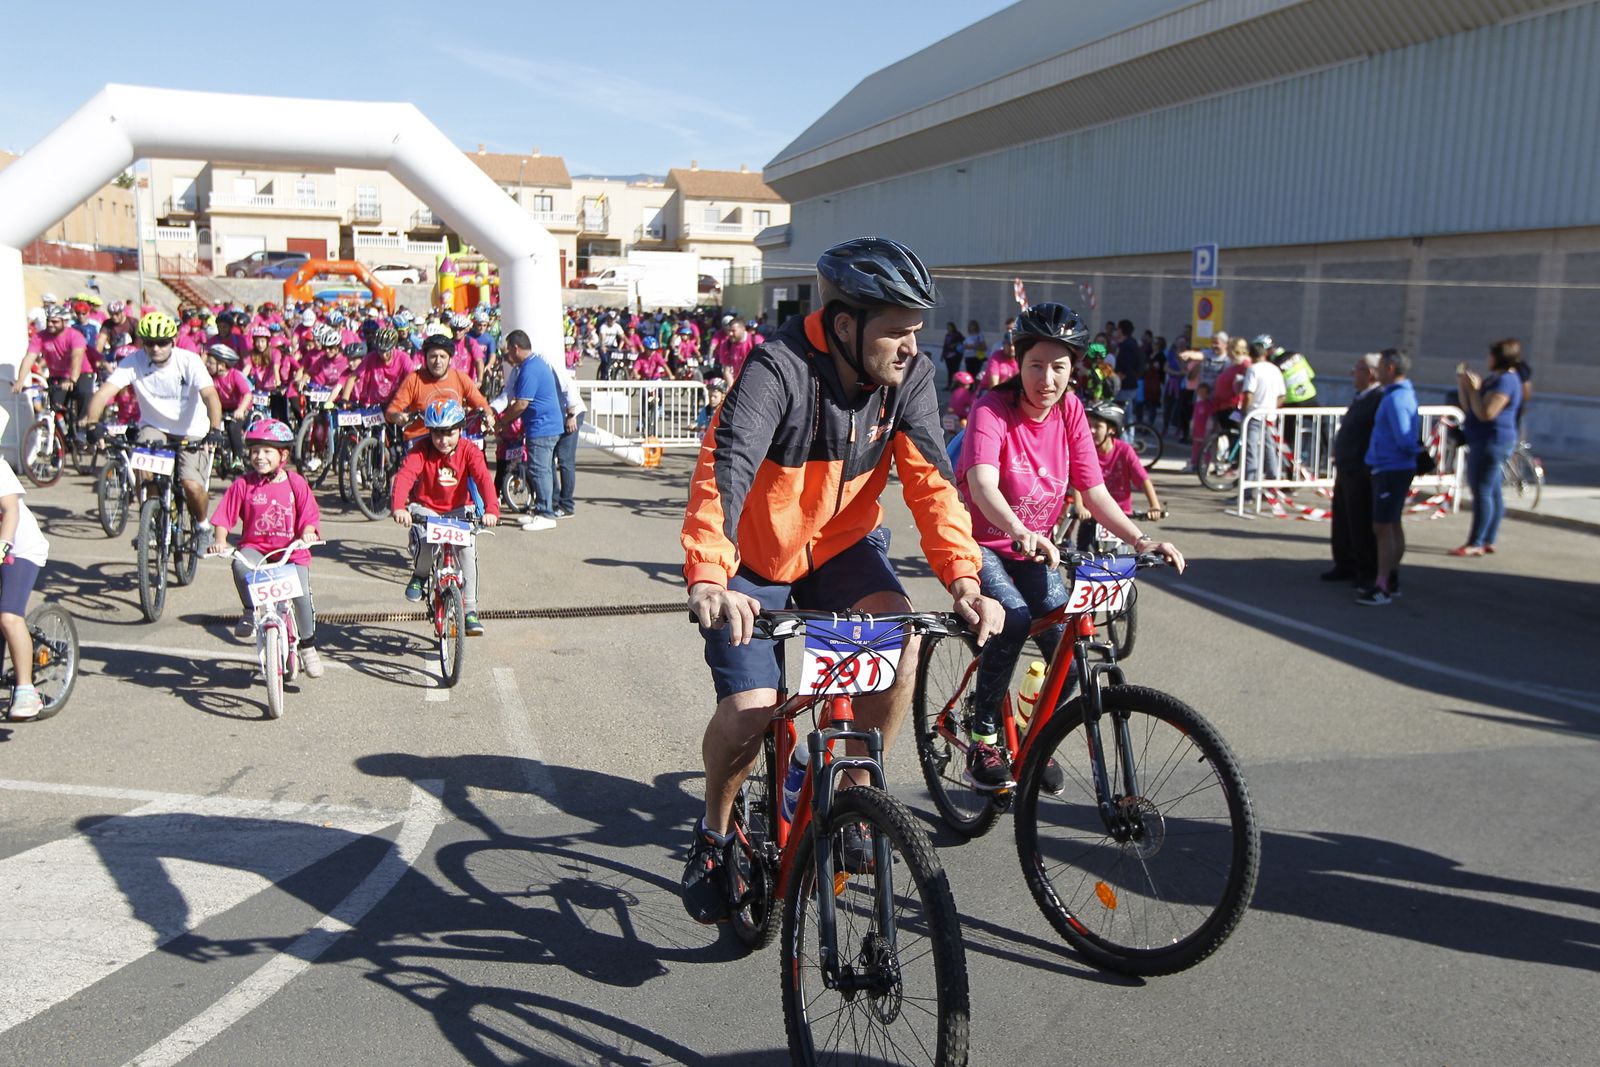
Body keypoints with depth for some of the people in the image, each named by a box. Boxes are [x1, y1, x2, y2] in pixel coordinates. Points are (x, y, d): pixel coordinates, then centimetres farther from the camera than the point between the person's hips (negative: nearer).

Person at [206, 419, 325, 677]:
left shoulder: (295, 483, 1)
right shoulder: (243, 484, 1)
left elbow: (309, 517, -2)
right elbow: (223, 518, 0)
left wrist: (307, 534, -22)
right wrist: (220, 541, -17)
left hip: (291, 551, -1)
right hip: (255, 547, 1)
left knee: (301, 592, -20)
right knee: (240, 564, -34)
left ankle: (307, 644, 3)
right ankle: (251, 611, -8)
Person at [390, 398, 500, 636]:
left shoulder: (469, 451, -14)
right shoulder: (422, 451, -15)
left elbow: (484, 479, -28)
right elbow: (404, 476, -30)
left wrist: (491, 509, -46)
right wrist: (398, 507, -49)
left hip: (458, 509, 1)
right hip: (425, 508, -1)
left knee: (467, 551, -19)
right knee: (424, 542, -30)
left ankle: (470, 609, -8)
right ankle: (420, 574, 6)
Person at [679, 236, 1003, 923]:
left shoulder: (910, 377, -12)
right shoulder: (778, 369, -27)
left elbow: (929, 478, -19)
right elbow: (724, 469, -39)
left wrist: (962, 577, -34)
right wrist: (708, 578, -55)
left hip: (842, 543, 4)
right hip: (756, 556, -4)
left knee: (899, 640, -25)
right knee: (751, 708, -17)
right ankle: (714, 832, 15)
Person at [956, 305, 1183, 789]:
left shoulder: (1070, 411, -5)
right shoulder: (992, 411, -21)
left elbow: (1094, 491, -7)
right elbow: (982, 483, -39)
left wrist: (1140, 539, -22)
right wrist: (1020, 531, -58)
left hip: (1034, 548, 5)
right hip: (979, 541, -5)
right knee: (1014, 619, -31)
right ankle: (982, 744, -14)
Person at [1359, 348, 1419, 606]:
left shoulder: (1395, 399, -19)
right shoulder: (1406, 394, 11)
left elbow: (1404, 440, -20)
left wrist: (1410, 453, -3)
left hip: (1391, 469, -10)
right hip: (1395, 468, 10)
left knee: (1382, 528, -7)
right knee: (1393, 525, 16)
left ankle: (1382, 587, -4)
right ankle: (1392, 580, 26)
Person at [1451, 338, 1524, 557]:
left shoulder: (1505, 381, -16)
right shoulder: (1495, 379, 17)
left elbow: (1485, 413, -24)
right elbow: (1468, 407, 16)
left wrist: (1473, 389, -17)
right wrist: (1462, 384, 5)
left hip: (1493, 441, -11)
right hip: (1484, 441, 11)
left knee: (1482, 491, -10)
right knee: (1493, 493, 13)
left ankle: (1475, 543, -9)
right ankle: (1488, 541, 19)